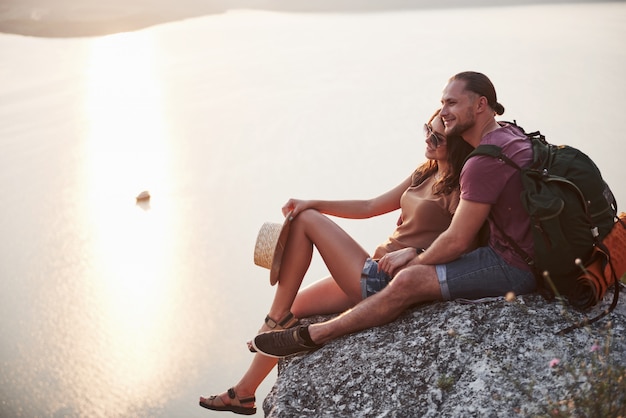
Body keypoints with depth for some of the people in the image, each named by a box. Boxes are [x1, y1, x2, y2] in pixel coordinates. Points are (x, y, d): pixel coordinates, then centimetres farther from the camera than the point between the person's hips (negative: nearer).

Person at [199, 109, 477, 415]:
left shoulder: (459, 188, -12)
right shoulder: (425, 174, 14)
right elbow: (371, 207, 16)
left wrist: (414, 253, -32)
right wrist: (315, 204, 9)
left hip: (389, 283, -9)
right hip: (373, 275, 9)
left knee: (306, 221, -5)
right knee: (292, 307, 9)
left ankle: (276, 319, 1)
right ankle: (243, 394, 19)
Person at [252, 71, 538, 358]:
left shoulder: (485, 162, -21)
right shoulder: (507, 133, 13)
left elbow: (456, 242, -20)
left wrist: (415, 261, -1)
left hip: (513, 267, -11)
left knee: (409, 281, -18)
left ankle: (310, 336, -8)